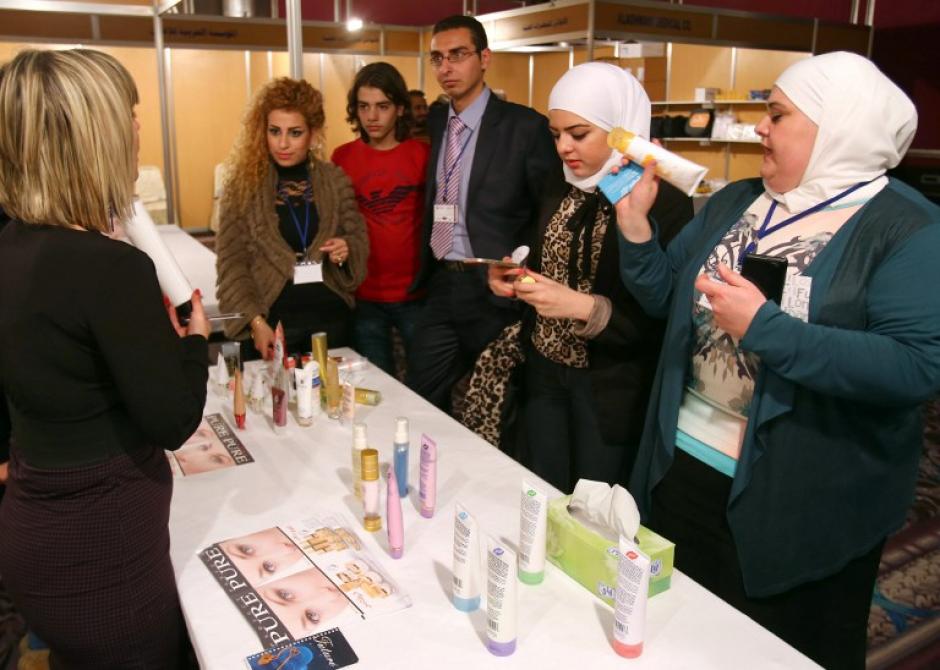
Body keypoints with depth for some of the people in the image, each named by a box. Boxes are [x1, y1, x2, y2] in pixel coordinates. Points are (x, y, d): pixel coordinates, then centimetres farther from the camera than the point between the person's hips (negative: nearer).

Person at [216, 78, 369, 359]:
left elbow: (359, 238, 10)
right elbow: (231, 263, -6)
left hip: (330, 317, 2)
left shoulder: (335, 180, 2)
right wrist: (255, 321, -17)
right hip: (271, 319, -2)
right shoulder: (243, 184, -4)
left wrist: (347, 249, -14)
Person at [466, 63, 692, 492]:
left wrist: (583, 307, -27)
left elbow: (663, 319, -16)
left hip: (612, 389, -5)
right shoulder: (556, 196, 5)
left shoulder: (665, 202, -15)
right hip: (545, 372, 6)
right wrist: (513, 280, -4)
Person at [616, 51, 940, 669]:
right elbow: (664, 297, 8)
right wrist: (634, 221, -7)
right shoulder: (733, 202, 6)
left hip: (801, 506, -5)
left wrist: (762, 327, -28)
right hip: (687, 465, 6)